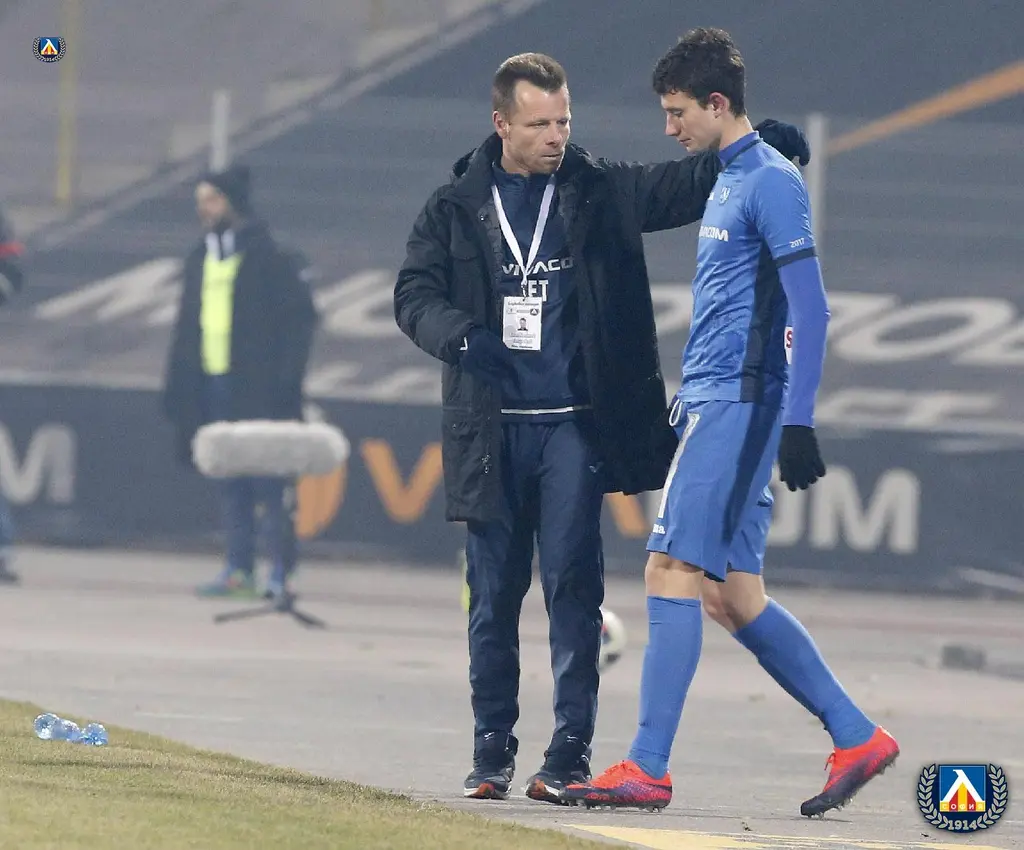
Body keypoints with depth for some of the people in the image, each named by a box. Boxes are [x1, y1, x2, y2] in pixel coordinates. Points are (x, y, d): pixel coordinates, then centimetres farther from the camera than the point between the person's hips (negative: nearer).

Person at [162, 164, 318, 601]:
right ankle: (238, 568, 10)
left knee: (270, 482, -8)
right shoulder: (200, 259, 17)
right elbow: (187, 327, 20)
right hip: (213, 384, 7)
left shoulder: (269, 257, -4)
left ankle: (280, 571, -6)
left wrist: (286, 379, -14)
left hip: (258, 388, -7)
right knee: (230, 484, 7)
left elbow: (300, 316, -7)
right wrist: (177, 385, 13)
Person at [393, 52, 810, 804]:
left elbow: (686, 185, -2)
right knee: (493, 593, 5)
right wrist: (461, 337, -22)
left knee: (572, 583, -8)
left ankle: (570, 750, -7)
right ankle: (493, 749, 15)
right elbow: (414, 294, -1)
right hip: (490, 430, 1)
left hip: (575, 424, -1)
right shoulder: (457, 207, 4)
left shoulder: (602, 193, 5)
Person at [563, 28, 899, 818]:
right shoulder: (729, 182, 18)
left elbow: (810, 311, -17)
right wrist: (685, 406, 27)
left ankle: (648, 768, -12)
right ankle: (857, 739, 11)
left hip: (737, 406, -10)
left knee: (673, 571, -12)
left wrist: (798, 422, -22)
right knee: (735, 597, 7)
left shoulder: (771, 183, -11)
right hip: (713, 405, 10)